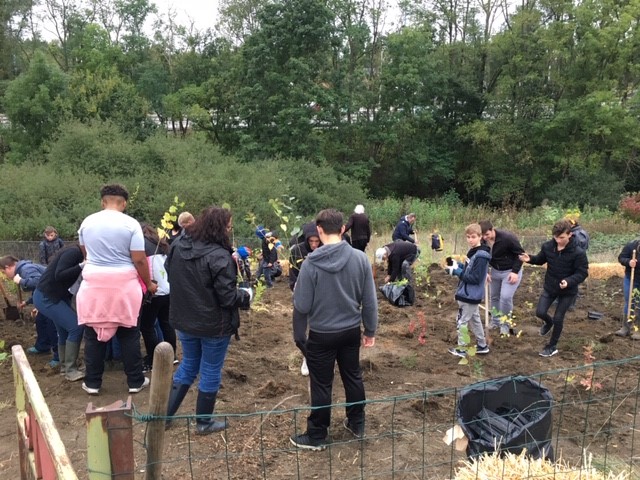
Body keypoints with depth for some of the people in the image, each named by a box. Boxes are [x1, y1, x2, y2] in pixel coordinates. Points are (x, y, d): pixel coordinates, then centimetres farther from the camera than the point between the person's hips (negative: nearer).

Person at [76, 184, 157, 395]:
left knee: (94, 333, 11)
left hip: (94, 284, 3)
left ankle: (92, 382, 19)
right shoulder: (131, 224, -9)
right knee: (129, 334, 8)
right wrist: (149, 284, 4)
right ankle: (135, 381, 16)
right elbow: (139, 260, -11)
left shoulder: (87, 222, 4)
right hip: (123, 284, -2)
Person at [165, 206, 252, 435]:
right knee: (210, 371, 11)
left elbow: (170, 275, 13)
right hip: (214, 324, -6)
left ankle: (165, 414, 26)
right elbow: (228, 297, -23)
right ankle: (204, 422, 24)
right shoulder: (219, 256, -26)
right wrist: (246, 295, -4)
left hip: (184, 319, 7)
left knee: (188, 365, 23)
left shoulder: (178, 246, -3)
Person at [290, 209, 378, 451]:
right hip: (351, 331, 4)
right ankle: (357, 424, 37)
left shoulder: (311, 263, -19)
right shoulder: (360, 258, -10)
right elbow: (370, 300, -3)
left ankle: (316, 436, 23)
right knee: (353, 377, 21)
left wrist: (299, 334, 1)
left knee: (322, 385, 9)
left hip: (322, 334, -3)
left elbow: (302, 305, -14)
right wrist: (370, 330, 10)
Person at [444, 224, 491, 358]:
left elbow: (475, 278, -26)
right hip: (470, 294, 10)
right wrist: (457, 265, 0)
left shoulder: (481, 256, -23)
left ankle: (462, 349, 13)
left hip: (470, 295, -10)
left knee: (462, 321, 1)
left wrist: (456, 271, -23)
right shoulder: (473, 252, 8)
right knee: (474, 320, 19)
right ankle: (482, 346, 31)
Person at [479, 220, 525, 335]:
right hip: (495, 271, 5)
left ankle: (505, 324, 4)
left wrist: (515, 271, -23)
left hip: (510, 271, -5)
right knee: (494, 296, 12)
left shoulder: (507, 238, -30)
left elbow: (520, 254, -19)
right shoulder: (482, 242, -15)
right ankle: (495, 321, 30)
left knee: (506, 296, -14)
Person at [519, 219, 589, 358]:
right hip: (549, 287, 4)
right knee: (540, 312, -1)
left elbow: (582, 273, -19)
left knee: (558, 318, 3)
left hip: (568, 291, -4)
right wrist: (530, 259, -15)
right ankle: (549, 322, 38)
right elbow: (541, 259, 7)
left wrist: (569, 281, -36)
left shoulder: (578, 253, -24)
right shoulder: (547, 246, -11)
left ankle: (552, 346, 22)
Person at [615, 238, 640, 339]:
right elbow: (621, 257, -8)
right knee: (628, 303, 9)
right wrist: (628, 262, -28)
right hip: (630, 279, 2)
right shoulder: (631, 246, -18)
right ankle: (625, 327, 19)